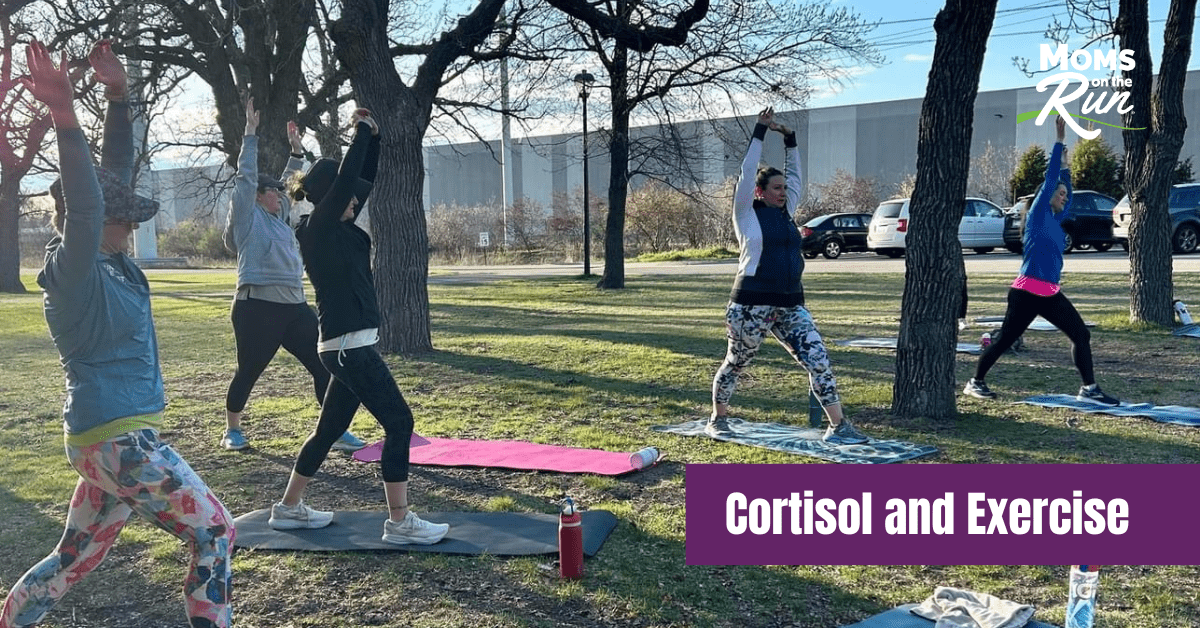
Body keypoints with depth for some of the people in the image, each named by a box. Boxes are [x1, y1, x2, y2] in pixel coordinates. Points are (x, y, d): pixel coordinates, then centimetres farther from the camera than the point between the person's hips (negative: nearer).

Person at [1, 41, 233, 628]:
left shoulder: (108, 259, 6)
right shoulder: (73, 270, -16)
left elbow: (117, 168, 10)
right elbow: (84, 207, -35)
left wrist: (118, 93, 6)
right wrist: (65, 117, -43)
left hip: (109, 437, 9)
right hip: (119, 439, -9)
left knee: (75, 559, 18)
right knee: (214, 531, 2)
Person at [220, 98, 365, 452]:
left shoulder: (277, 217, 20)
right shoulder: (248, 217, 1)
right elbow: (247, 175, -5)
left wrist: (296, 150, 29)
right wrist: (251, 132, -4)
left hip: (294, 307, 7)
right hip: (258, 307, -7)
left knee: (324, 366, 0)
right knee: (249, 372, 5)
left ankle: (336, 432, 4)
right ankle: (232, 430, 25)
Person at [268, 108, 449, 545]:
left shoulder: (336, 227, 12)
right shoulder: (318, 230, -11)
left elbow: (364, 180, 18)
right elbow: (346, 178, -19)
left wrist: (372, 136, 7)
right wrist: (362, 130, -9)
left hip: (349, 345, 10)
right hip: (348, 346, -10)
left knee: (330, 428, 18)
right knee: (399, 423, -8)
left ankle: (289, 508, 30)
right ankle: (399, 523, -3)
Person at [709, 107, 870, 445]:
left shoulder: (786, 213, 13)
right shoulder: (747, 214, -2)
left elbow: (795, 175, 18)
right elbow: (747, 172, -8)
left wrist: (789, 137, 11)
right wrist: (760, 131, -4)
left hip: (790, 305, 5)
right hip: (752, 305, -5)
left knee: (819, 359, -6)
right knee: (735, 364, 10)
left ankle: (838, 427, -3)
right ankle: (717, 419, 31)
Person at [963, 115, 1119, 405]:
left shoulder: (1056, 220, 16)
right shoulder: (1038, 215, -4)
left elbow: (1064, 189, 32)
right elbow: (1049, 179, -8)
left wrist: (1065, 166, 32)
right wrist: (1059, 140, -6)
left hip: (1051, 294, 8)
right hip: (1027, 292, -8)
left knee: (1081, 335, 1)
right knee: (1004, 340, -1)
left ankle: (1089, 389, 5)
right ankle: (975, 382, 12)